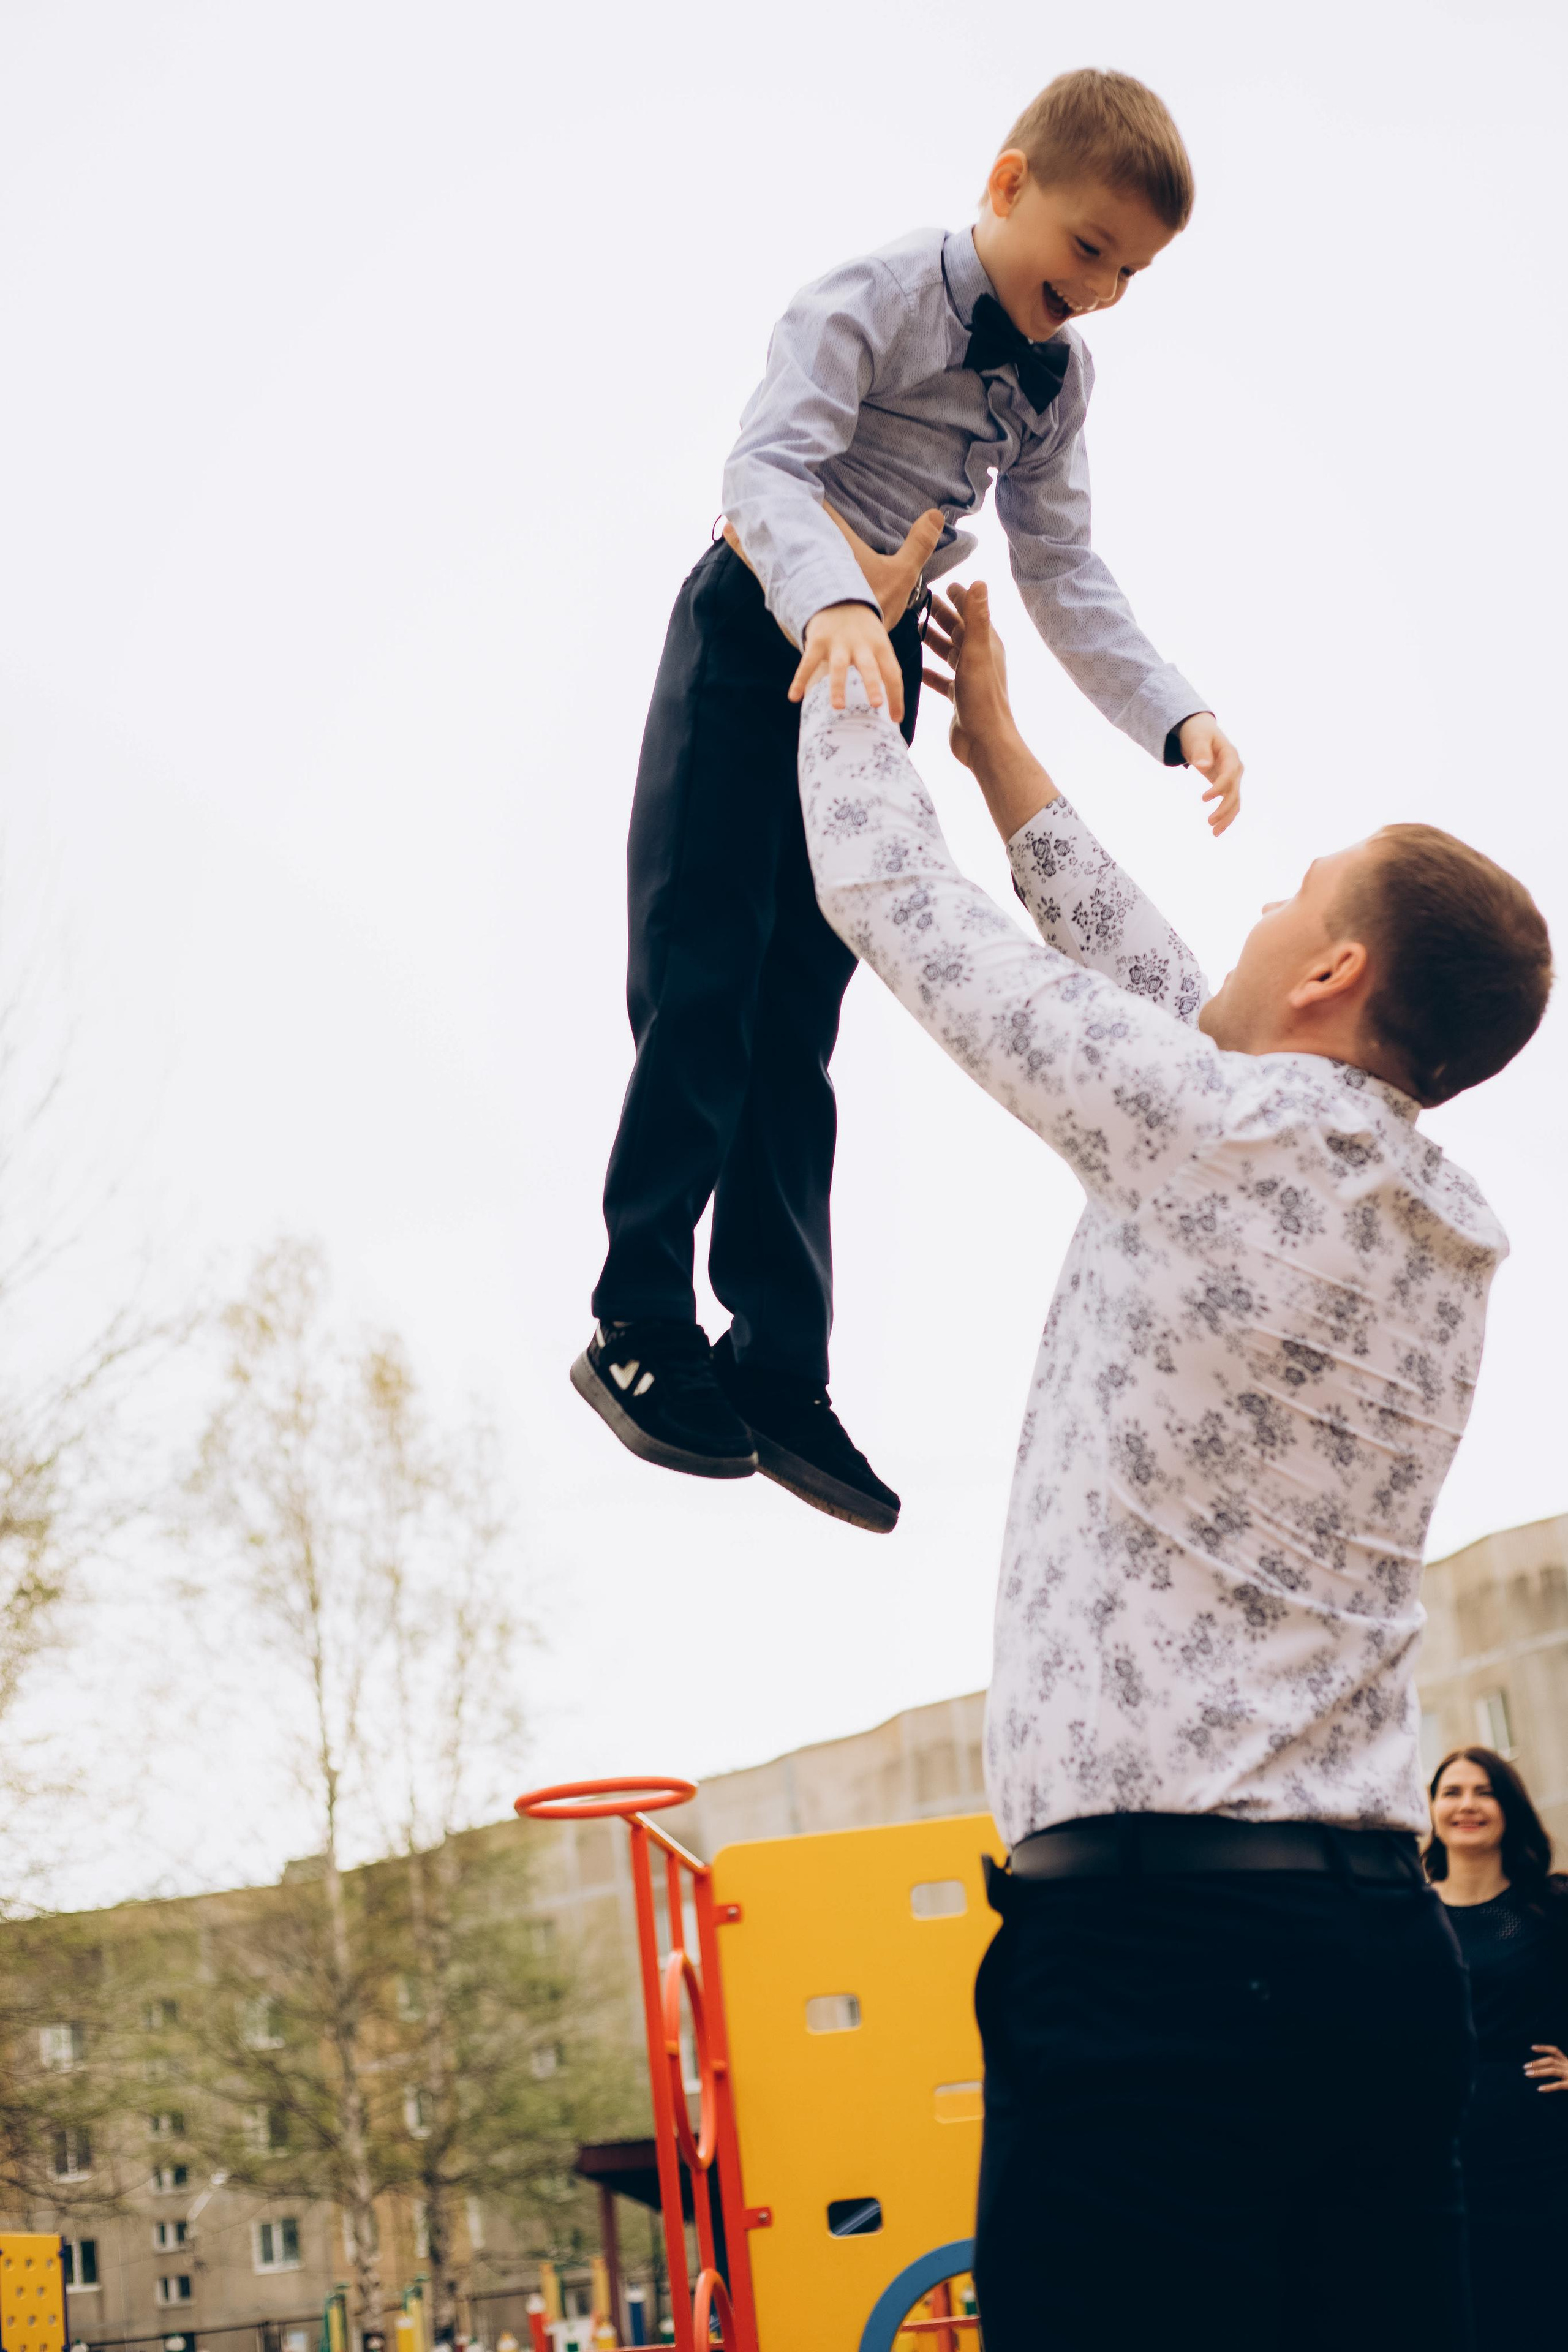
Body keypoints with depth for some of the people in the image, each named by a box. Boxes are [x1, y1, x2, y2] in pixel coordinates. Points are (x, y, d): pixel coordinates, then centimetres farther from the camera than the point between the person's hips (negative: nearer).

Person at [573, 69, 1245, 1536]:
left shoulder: (1055, 375, 7)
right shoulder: (883, 296, -14)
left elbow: (1064, 574, 6)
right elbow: (767, 463, -27)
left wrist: (1174, 714, -9)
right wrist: (831, 602, -47)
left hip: (881, 665, 6)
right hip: (762, 636, -6)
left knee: (799, 1023, 7)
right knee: (703, 995, -6)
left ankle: (777, 1370, 10)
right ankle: (638, 1331, 6)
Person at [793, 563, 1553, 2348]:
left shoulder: (1223, 1125, -8)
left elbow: (889, 896, 2)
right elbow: (1155, 987, 29)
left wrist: (842, 660, 20)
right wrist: (997, 745, 38)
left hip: (1153, 1942, -8)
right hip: (1375, 1941, 8)